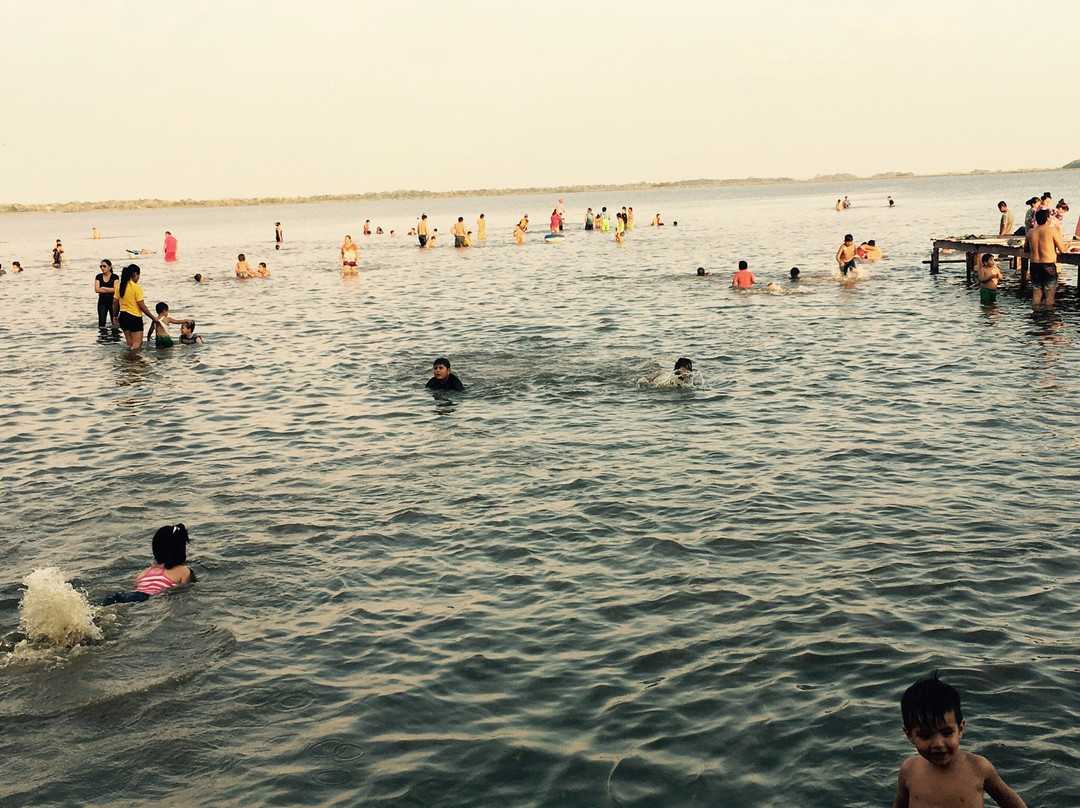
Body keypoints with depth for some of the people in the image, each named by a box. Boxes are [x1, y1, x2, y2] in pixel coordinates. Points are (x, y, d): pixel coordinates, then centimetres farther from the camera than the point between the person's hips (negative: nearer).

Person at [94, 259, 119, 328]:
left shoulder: (115, 277, -3)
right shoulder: (99, 277, 5)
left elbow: (115, 289, -15)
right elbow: (97, 289, -7)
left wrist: (103, 288, -9)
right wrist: (110, 290, -11)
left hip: (112, 302, -2)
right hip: (102, 302, 2)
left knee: (114, 321, 1)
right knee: (101, 322, -3)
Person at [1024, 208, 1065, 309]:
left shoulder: (1030, 233, 5)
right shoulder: (1052, 230, -10)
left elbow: (1025, 250, 17)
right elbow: (1062, 250, -7)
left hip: (1034, 265, 5)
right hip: (1049, 265, -5)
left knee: (1036, 293, 13)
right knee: (1050, 294, 3)